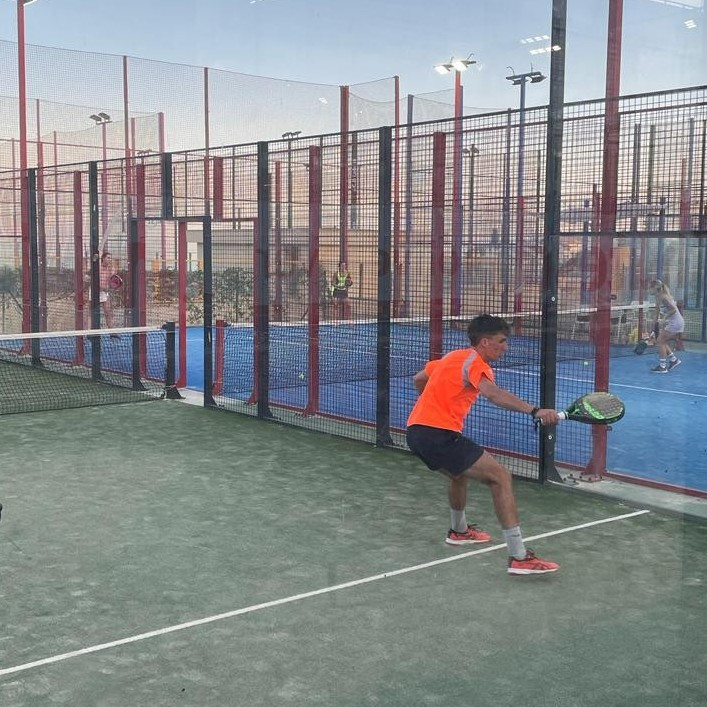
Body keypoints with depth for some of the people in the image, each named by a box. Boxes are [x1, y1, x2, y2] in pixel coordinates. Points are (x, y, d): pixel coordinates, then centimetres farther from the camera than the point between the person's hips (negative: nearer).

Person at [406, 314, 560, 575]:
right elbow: (493, 393, -29)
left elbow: (418, 380, 34)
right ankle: (519, 557, -18)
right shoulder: (475, 362, -8)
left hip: (416, 429, 10)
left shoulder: (453, 357, 20)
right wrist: (534, 410, -41)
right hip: (440, 434, -10)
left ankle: (459, 531, 56)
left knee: (460, 473, 35)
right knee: (500, 477, -12)